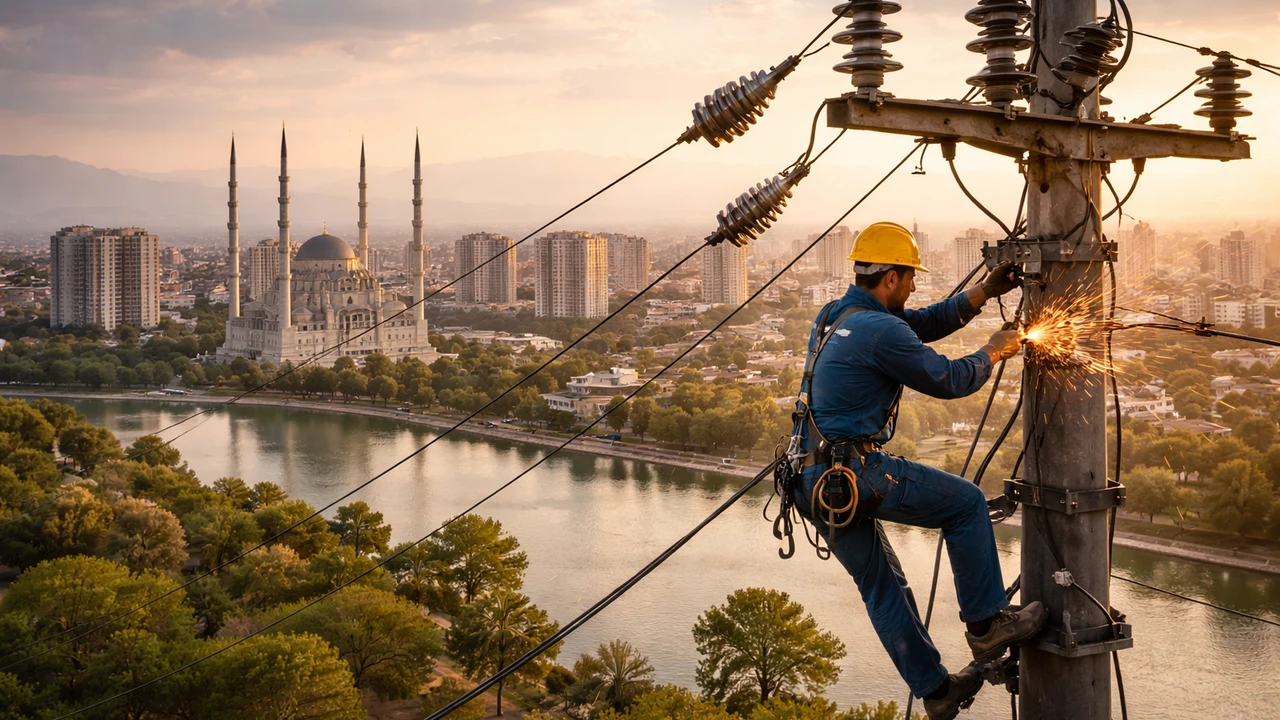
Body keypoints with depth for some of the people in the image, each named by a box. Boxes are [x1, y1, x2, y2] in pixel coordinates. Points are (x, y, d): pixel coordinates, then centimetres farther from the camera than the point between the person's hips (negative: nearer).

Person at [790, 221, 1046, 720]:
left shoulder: (835, 316, 15)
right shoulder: (880, 330, -15)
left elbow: (921, 325, 24)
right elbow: (947, 380, -6)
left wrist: (983, 294, 21)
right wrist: (993, 353, 13)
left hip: (814, 482, 10)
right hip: (854, 473, -10)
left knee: (882, 585, 16)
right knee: (966, 503, 4)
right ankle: (986, 623, 11)